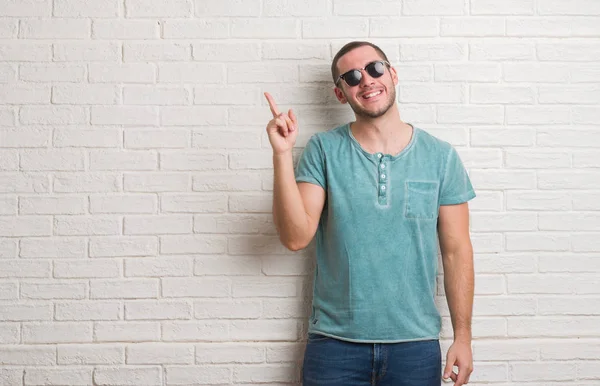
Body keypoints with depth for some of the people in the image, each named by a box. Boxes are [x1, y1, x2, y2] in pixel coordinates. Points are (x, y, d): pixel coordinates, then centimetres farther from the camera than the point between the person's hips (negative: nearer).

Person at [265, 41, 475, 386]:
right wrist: (282, 153, -17)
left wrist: (463, 337, 1)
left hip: (416, 344, 1)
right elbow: (296, 237, -10)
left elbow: (457, 252, 3)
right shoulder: (323, 150, -1)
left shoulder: (441, 156, 1)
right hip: (335, 343, -1)